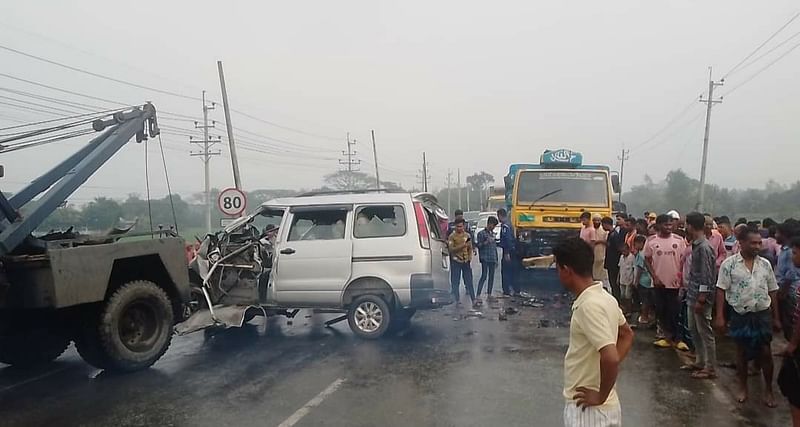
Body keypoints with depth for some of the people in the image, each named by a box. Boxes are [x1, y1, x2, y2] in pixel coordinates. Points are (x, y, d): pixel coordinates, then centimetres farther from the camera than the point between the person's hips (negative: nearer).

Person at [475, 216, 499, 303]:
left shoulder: (493, 234, 18)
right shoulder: (481, 233, -2)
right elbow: (478, 245, -6)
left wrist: (496, 259, 19)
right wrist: (486, 242, -23)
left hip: (492, 259, 7)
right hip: (485, 258, -7)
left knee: (491, 277, 8)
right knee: (484, 276, -13)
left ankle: (489, 295, 16)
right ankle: (478, 296, -16)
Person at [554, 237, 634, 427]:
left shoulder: (589, 305, -25)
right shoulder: (604, 297, 3)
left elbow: (611, 358, -32)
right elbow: (627, 335, 18)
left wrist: (601, 396, -17)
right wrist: (610, 371, 10)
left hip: (589, 410, -9)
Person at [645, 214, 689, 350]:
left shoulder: (679, 240, -2)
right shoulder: (651, 241, -3)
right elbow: (647, 260, 3)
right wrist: (654, 277, -6)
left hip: (675, 282, -1)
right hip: (659, 282, 1)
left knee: (675, 311, 4)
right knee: (661, 311, 9)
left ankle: (676, 338, 14)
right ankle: (669, 337, 22)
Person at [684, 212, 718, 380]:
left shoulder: (704, 248, -19)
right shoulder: (696, 245, 9)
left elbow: (706, 276, -20)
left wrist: (701, 299, -20)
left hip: (701, 297, -9)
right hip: (693, 295, 9)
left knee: (705, 332, 0)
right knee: (694, 330, 17)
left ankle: (710, 368, 10)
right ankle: (700, 361, 29)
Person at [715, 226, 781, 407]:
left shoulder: (765, 264, 3)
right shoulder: (729, 264, -7)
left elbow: (772, 292, 9)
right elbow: (721, 290, -7)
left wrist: (776, 317, 8)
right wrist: (719, 316, -11)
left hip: (762, 314, 2)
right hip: (740, 315, -2)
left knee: (765, 352, 5)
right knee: (741, 352, 10)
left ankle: (768, 390, 21)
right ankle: (743, 388, 24)